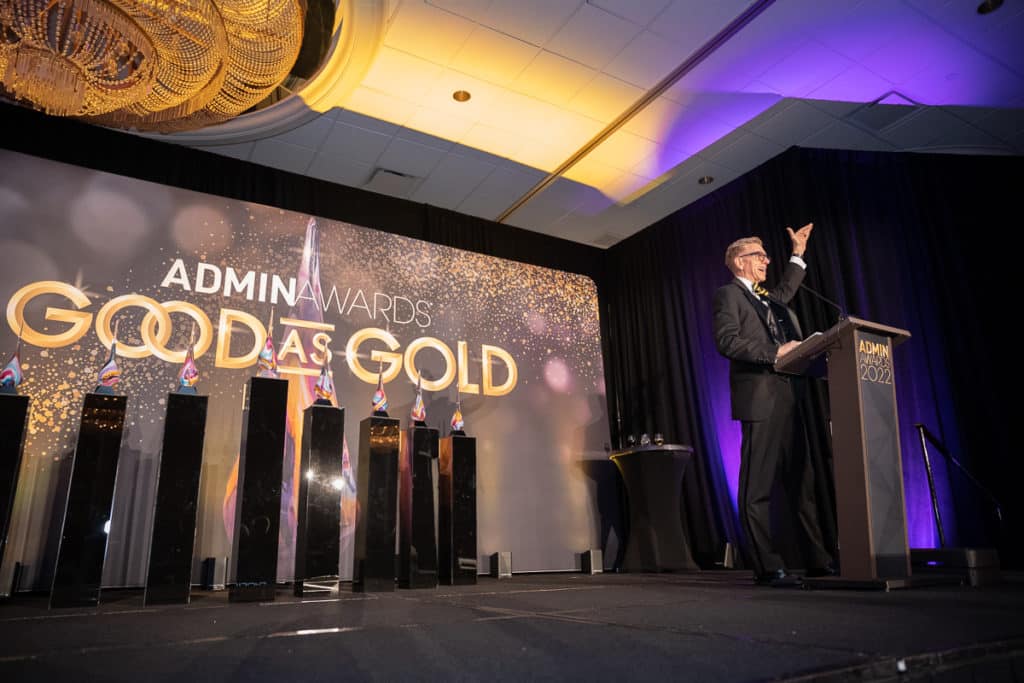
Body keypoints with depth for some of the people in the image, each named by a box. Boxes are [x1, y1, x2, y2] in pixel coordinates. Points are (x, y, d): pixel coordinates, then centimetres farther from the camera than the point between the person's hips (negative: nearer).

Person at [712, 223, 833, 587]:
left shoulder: (767, 298, 24)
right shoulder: (728, 294, 0)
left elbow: (786, 290, 47)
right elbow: (727, 341, -14)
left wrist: (798, 253, 44)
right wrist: (775, 353, -16)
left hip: (786, 399, 9)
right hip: (759, 400, -9)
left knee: (801, 482, 11)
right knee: (758, 487, -6)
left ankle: (818, 559, 18)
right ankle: (767, 567, -2)